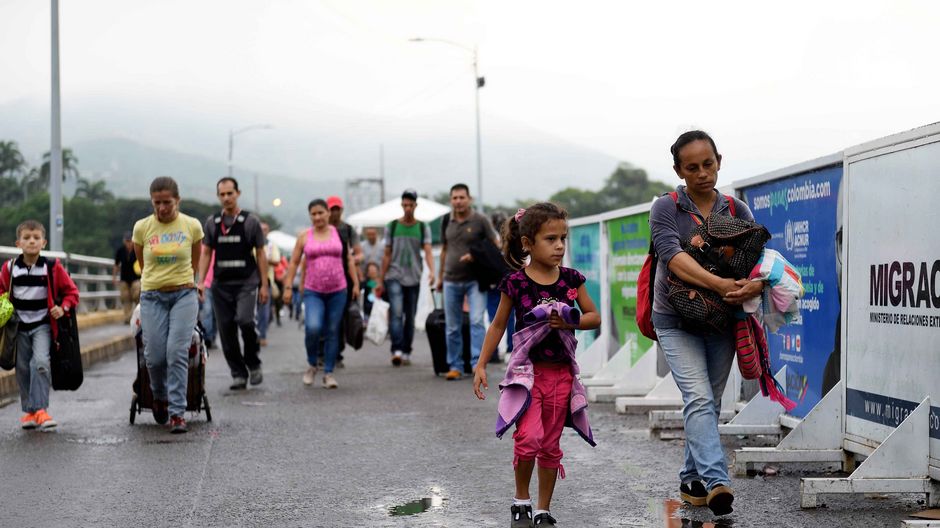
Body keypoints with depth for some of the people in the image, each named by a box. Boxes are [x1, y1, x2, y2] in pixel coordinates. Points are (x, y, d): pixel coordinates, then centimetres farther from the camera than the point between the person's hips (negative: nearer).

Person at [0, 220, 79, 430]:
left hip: (43, 325, -3)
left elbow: (71, 291, 4)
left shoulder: (52, 267, -5)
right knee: (23, 368, 7)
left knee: (41, 362, -20)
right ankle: (28, 411, 18)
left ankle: (40, 409, -17)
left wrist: (63, 308, -12)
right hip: (19, 326, 3)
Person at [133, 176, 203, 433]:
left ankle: (177, 413, -7)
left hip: (184, 295, -1)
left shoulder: (192, 226, 0)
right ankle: (160, 396, 28)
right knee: (155, 356, -2)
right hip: (152, 297, 1)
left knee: (177, 353, -12)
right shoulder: (142, 227, 1)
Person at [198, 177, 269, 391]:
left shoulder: (251, 221, 3)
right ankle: (238, 374, 12)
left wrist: (264, 285, -1)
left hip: (246, 283, -3)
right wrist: (201, 281, 1)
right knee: (226, 330, 2)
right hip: (221, 285, 3)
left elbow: (260, 254, 4)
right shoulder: (212, 223, 10)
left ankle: (253, 364, -1)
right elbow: (206, 253, 12)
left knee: (245, 320, -23)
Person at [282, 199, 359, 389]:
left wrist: (356, 283, 7)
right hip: (313, 292, -1)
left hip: (337, 291, 1)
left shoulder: (339, 234, 7)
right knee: (313, 328, -20)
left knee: (332, 332, 2)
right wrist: (288, 287, 2)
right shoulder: (304, 237, 5)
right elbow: (294, 263, 8)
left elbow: (349, 260, 12)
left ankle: (328, 373, 12)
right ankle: (312, 365, 4)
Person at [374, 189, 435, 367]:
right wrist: (380, 280, 7)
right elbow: (387, 255, 10)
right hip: (394, 276, -1)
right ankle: (396, 350, -24)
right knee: (396, 312, -17)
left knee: (410, 317, 6)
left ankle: (406, 352, 15)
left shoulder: (423, 228, 6)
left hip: (413, 278, 1)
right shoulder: (392, 227, 7)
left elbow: (428, 252, -6)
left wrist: (431, 271, -25)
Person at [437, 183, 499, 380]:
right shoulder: (447, 221, 9)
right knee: (452, 327, 6)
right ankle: (455, 367, 15)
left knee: (476, 320, -17)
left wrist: (476, 256, -18)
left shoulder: (480, 220, -4)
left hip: (475, 280, -4)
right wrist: (440, 276, 21)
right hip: (451, 281, 4)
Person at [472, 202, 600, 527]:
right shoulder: (515, 283, -5)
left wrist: (569, 322, -10)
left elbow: (594, 316, 10)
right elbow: (498, 325, 4)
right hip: (527, 370, -3)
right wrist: (481, 365, 2)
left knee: (550, 446, 9)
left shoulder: (571, 280, 1)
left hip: (561, 373, 3)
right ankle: (521, 502, 4)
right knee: (528, 438, -18)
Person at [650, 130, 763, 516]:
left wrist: (755, 285, -25)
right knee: (699, 399, -18)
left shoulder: (737, 211, 7)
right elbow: (673, 258, -21)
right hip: (677, 321, -4)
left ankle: (692, 481, 24)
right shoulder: (666, 209, -5)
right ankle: (716, 482, -29)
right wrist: (720, 284, -35)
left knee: (709, 404, 10)